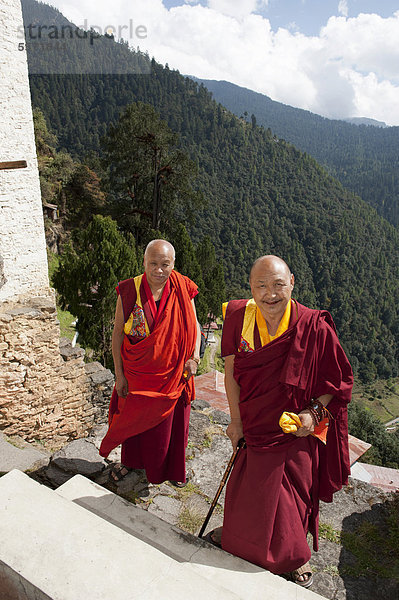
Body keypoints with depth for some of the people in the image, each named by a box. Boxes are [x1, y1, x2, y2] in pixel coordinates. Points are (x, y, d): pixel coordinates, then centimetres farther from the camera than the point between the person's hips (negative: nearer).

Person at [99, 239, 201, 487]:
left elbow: (194, 326, 2)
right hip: (136, 372, 0)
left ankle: (172, 468, 42)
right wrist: (119, 374, -6)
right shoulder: (128, 291, -12)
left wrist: (194, 357, -12)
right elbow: (118, 334, -6)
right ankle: (130, 460, 47)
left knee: (170, 421, 17)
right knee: (133, 417, 19)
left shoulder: (183, 289, -9)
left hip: (172, 373, 1)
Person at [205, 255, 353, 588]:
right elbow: (232, 372, -4)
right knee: (245, 484, 23)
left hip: (295, 429, -3)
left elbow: (340, 378, -8)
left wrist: (314, 411, -19)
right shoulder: (239, 317, -14)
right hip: (254, 423, 3)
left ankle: (297, 556, 45)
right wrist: (236, 420, -4)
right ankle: (237, 531, 55)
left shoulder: (314, 327, -22)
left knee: (289, 495, 13)